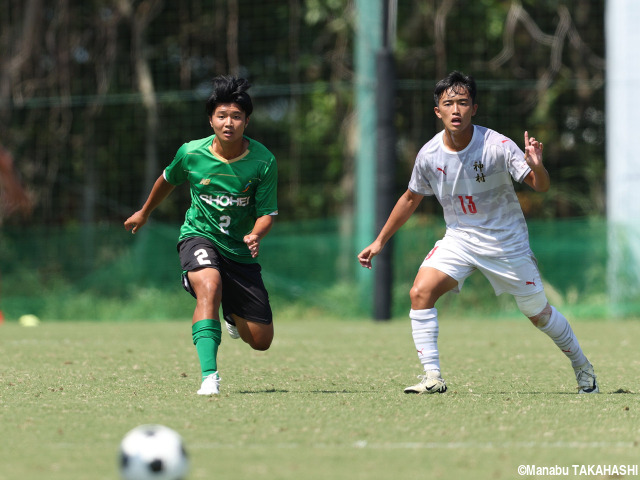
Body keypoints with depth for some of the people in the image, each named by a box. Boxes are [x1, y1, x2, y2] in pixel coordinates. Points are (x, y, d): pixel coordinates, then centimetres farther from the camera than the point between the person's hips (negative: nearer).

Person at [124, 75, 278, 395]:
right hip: (199, 235, -1)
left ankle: (231, 312, 40)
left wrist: (256, 235, -31)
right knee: (210, 284, -37)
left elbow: (267, 212, -8)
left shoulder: (263, 161, -15)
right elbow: (169, 179, 10)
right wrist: (145, 212, 27)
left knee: (261, 341, 3)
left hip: (239, 250, 2)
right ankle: (209, 377, -39)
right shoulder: (191, 153, -12)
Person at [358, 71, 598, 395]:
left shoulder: (497, 146, -20)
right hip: (459, 240, 3)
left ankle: (583, 367, 32)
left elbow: (540, 187, -20)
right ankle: (432, 377, -16)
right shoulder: (429, 155, -10)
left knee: (538, 313, 6)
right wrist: (380, 241, 11)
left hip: (506, 243, -3)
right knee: (421, 292, -20)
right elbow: (411, 198, 7)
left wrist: (536, 168, -43)